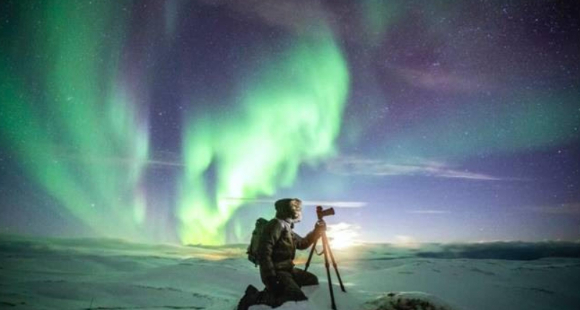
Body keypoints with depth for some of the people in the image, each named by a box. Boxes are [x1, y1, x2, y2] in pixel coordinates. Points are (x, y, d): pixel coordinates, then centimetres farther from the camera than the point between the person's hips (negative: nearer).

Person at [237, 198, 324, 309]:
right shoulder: (277, 224, -14)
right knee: (298, 299, -23)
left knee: (312, 280, 17)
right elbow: (264, 251, -24)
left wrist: (316, 231, 15)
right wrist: (270, 276, -28)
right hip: (276, 271, -10)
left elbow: (302, 244, 28)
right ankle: (256, 296, -13)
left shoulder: (287, 227, 15)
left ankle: (274, 292, 13)